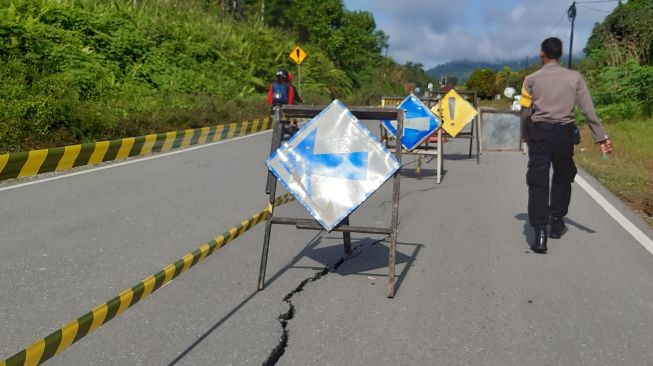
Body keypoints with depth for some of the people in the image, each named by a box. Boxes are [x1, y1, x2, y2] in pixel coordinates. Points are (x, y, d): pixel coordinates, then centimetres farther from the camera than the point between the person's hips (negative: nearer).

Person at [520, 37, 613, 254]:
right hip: (565, 133, 1)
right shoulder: (574, 77, 3)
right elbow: (588, 111, -3)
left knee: (538, 182, -3)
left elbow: (525, 113, 3)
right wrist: (601, 138, -1)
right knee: (562, 178, 21)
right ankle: (557, 222, 31)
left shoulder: (532, 79, 2)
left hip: (539, 132, -1)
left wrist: (526, 138, 16)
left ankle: (540, 233, -12)